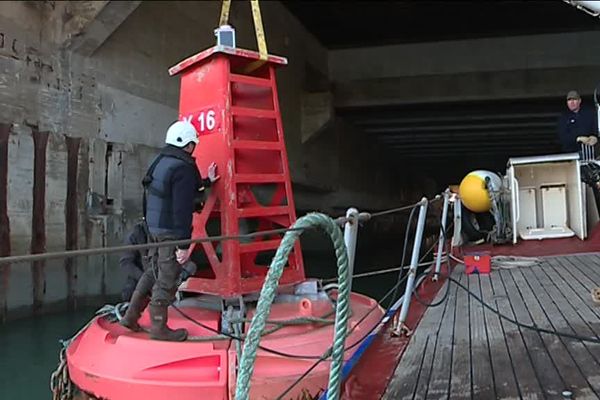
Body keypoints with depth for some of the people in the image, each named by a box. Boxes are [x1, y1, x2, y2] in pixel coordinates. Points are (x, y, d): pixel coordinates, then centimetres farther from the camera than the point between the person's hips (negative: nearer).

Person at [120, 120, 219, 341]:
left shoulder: (160, 162, 13)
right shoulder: (183, 168, -17)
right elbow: (182, 209, -21)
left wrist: (206, 182, 29)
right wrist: (183, 244, -19)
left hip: (154, 227, 9)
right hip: (171, 231, -9)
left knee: (154, 271, 22)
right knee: (167, 279, 2)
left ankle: (131, 315, 27)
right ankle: (158, 327, 14)